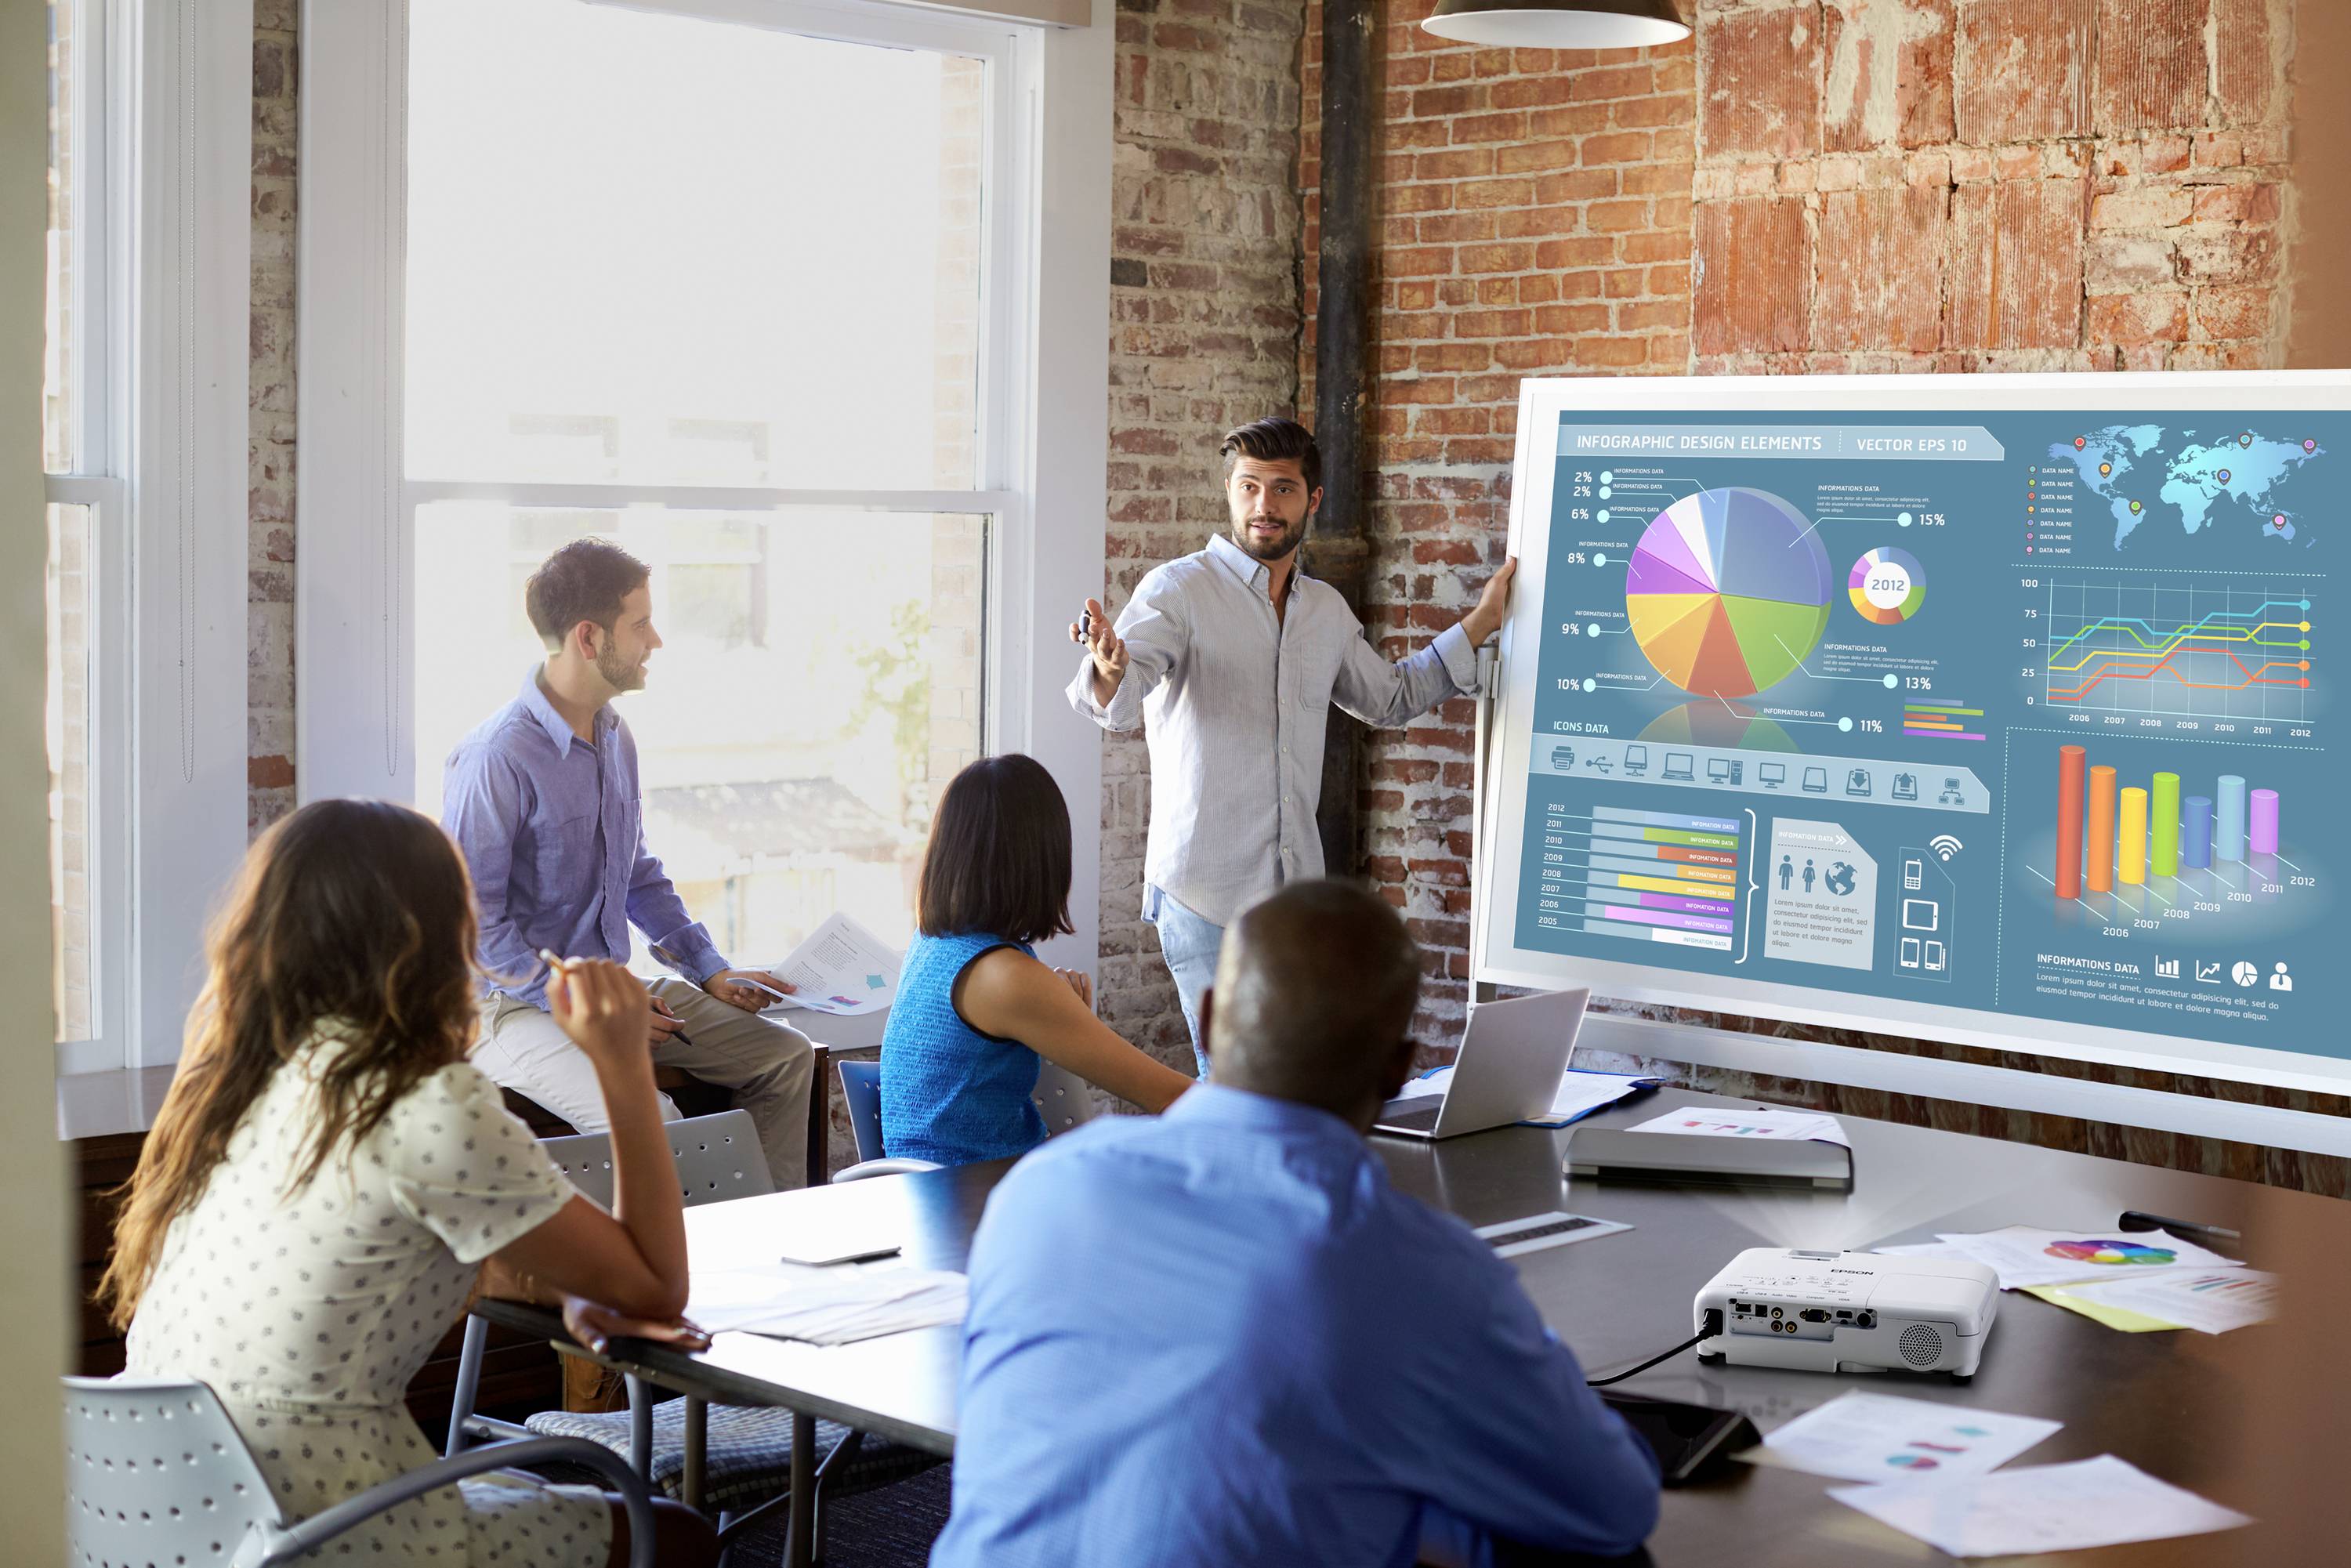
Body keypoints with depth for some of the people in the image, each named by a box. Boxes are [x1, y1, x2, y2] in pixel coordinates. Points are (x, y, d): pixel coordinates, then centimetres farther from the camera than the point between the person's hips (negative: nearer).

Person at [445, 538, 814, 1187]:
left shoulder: (615, 738, 9)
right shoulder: (495, 761, -20)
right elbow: (473, 922, -19)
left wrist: (710, 970, 12)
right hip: (516, 1007, -9)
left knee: (783, 1053, 7)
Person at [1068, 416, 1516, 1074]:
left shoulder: (1328, 609, 12)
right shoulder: (1179, 589, -6)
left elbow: (1389, 697, 30)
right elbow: (1118, 703, -22)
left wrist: (1480, 623, 27)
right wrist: (1110, 670, -46)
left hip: (1296, 889, 6)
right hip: (1205, 891, -6)